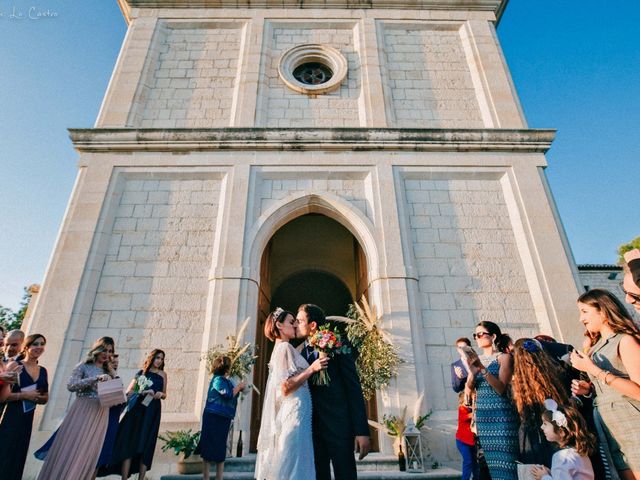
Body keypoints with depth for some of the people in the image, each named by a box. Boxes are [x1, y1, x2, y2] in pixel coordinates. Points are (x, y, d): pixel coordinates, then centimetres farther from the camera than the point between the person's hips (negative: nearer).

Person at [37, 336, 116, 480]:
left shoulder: (108, 371, 13)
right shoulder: (84, 366, -1)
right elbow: (70, 385, -15)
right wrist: (96, 378, -23)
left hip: (100, 416, 4)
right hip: (82, 413, -4)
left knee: (87, 454, 7)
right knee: (70, 450, -2)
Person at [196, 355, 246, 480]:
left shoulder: (225, 380, 12)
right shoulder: (218, 379, -16)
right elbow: (228, 395, -21)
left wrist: (239, 389, 5)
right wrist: (239, 386, -9)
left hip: (223, 418, 9)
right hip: (214, 417, -9)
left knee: (221, 449, 12)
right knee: (210, 448, 1)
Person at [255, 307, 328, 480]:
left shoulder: (282, 348, 19)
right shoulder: (284, 347, -10)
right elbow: (285, 387, -17)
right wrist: (311, 368, -20)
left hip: (292, 414, 10)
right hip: (294, 414, -10)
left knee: (286, 465, 10)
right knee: (293, 466, -6)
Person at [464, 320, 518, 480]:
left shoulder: (504, 357, -3)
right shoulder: (476, 359, 10)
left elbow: (501, 388, -14)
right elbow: (468, 391, 2)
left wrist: (483, 368, -25)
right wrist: (473, 372, -16)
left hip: (501, 416, -5)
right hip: (482, 416, 5)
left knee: (504, 460, -4)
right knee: (492, 461, 9)